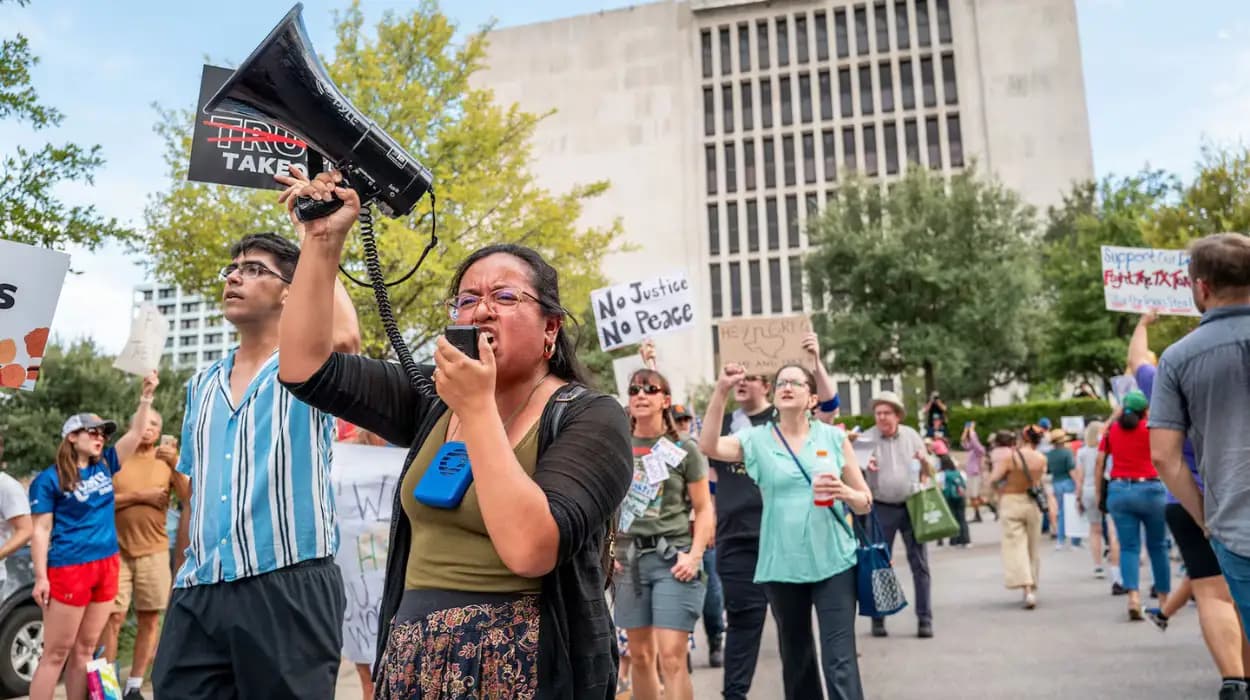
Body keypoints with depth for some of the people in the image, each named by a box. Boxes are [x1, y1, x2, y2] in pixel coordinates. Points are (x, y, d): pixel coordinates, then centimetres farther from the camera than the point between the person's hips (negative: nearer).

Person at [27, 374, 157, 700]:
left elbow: (135, 433, 8)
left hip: (106, 565, 6)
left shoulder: (104, 466, 9)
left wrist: (146, 397, -3)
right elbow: (40, 531, -7)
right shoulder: (50, 478, -4)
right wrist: (41, 576, -12)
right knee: (56, 653, -1)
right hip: (69, 568, -5)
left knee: (85, 650, 11)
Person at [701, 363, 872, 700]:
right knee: (794, 658, 16)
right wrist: (721, 390, -21)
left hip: (834, 562, -1)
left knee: (840, 660, -6)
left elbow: (865, 502, 6)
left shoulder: (834, 437, 3)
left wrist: (843, 492, -16)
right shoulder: (757, 439, 3)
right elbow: (708, 446, -14)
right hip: (782, 565, 2)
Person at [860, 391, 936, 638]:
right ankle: (878, 619, 15)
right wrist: (863, 466, -25)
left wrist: (925, 462, -9)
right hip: (882, 509, -2)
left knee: (920, 564, 1)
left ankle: (924, 619, 8)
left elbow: (929, 472, 14)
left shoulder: (911, 436, 6)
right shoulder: (866, 439, -2)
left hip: (912, 505, 2)